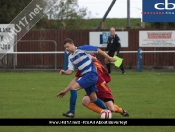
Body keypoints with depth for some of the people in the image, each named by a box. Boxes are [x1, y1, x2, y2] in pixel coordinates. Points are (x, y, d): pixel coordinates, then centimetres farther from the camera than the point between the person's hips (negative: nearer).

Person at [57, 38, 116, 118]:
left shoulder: (82, 49, -10)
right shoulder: (70, 57, 11)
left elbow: (98, 50, -6)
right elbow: (70, 71, 5)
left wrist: (109, 58, -4)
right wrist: (64, 72, -17)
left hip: (91, 74, -8)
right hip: (85, 76, 8)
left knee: (73, 86, -18)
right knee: (93, 98, 10)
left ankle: (71, 112, -18)